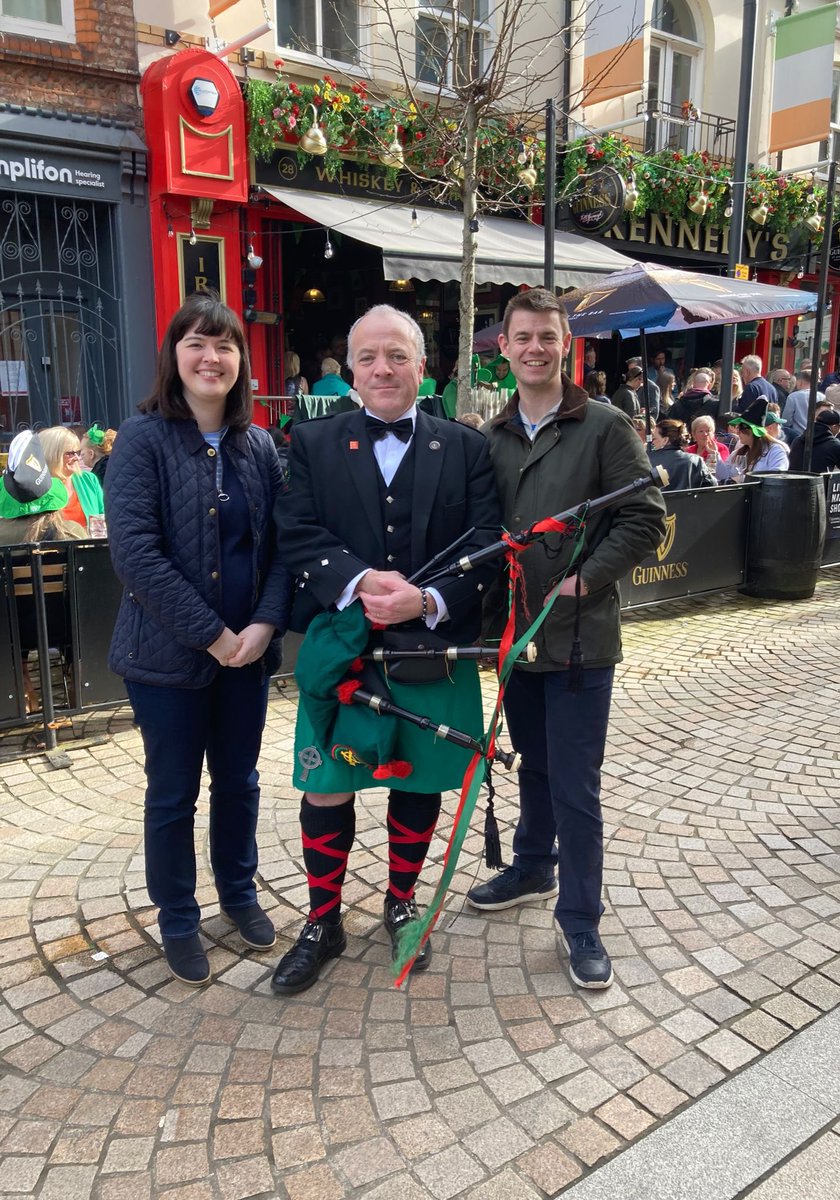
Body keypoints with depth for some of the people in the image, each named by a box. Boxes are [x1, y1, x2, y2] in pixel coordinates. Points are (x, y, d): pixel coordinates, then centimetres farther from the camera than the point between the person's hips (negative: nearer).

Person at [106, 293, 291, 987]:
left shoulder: (258, 446, 4)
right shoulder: (143, 439, -10)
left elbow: (280, 544, 3)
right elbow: (134, 551, -18)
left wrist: (265, 624, -12)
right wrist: (212, 635, -18)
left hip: (248, 649, 4)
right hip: (169, 655, -4)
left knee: (239, 781, 18)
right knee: (173, 793, 11)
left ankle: (239, 893, 41)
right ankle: (177, 921, 32)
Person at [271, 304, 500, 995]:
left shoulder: (466, 448, 3)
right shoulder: (314, 445, 4)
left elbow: (486, 544, -4)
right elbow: (298, 535, -6)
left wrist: (429, 600, -20)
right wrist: (359, 582, -23)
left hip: (434, 647, 1)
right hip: (339, 646, 0)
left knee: (418, 784, 14)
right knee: (326, 790, 6)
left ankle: (402, 905, 39)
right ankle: (323, 924, 28)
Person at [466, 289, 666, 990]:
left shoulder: (605, 427, -6)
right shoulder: (493, 437, 8)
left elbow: (646, 520, -8)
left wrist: (584, 580, -15)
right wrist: (493, 596, 1)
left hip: (579, 636, -5)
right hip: (517, 632, 5)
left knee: (575, 785, 1)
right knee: (535, 767, 21)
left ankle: (580, 920, 17)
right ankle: (533, 871, 41)